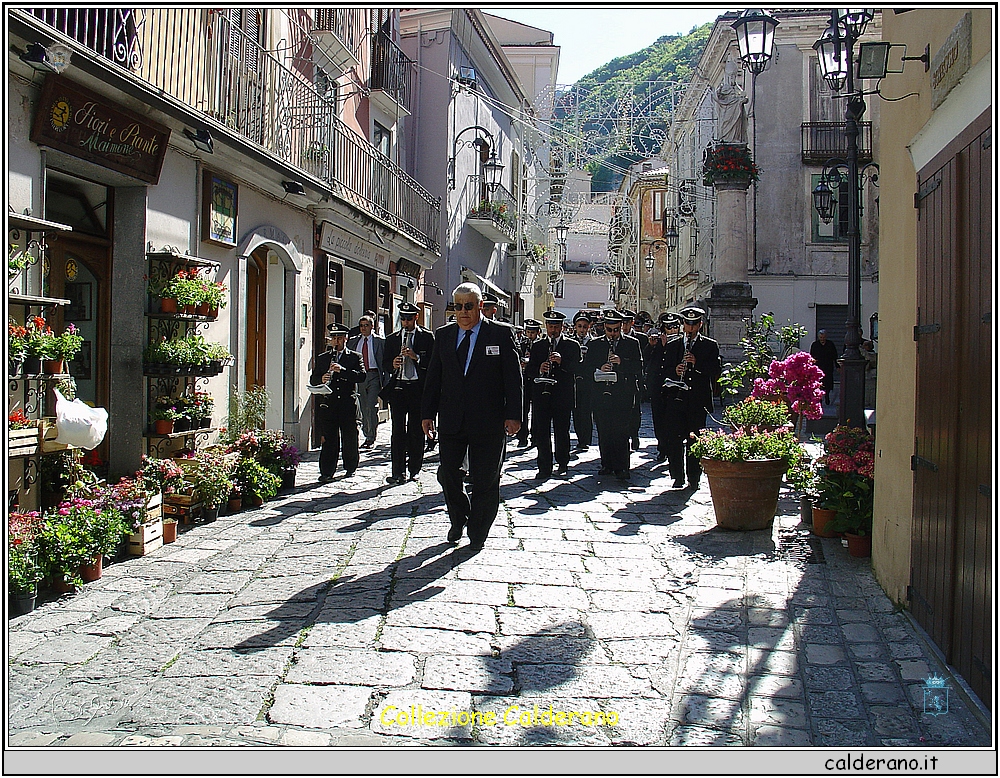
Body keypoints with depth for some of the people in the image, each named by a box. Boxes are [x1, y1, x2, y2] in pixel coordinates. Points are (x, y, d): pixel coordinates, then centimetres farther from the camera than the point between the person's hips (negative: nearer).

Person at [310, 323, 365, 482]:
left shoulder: (355, 357, 9)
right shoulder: (322, 358, 17)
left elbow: (361, 376, -7)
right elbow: (313, 379, 12)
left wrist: (342, 370, -20)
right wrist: (321, 380, -11)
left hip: (348, 404, -1)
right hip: (328, 404, 1)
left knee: (350, 438, 5)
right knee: (329, 439, -2)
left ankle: (351, 468, 20)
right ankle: (327, 472, 1)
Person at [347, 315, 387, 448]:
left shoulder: (380, 341, 3)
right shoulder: (353, 341, 12)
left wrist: (386, 382, -3)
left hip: (374, 376, -4)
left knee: (371, 407, -12)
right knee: (363, 408, 8)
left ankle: (371, 438, -8)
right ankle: (367, 436, 18)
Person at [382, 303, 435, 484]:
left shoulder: (427, 336, 6)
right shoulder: (392, 338, 15)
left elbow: (433, 362, -2)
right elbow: (385, 364, 12)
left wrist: (415, 356, -16)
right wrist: (393, 365, -10)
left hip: (418, 388, -2)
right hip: (397, 388, 2)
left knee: (416, 431, 4)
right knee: (398, 431, -3)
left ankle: (414, 469, 13)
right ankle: (398, 471, -3)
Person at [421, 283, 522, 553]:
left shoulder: (501, 334, 0)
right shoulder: (443, 335, 10)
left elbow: (513, 377, -3)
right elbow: (433, 378, 11)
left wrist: (513, 415, -8)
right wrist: (428, 414, 6)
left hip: (488, 422, -3)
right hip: (451, 420, 3)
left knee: (485, 480, 4)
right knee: (447, 474, 5)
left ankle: (477, 534, 19)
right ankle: (459, 519, 31)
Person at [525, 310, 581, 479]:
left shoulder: (572, 345, 9)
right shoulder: (537, 346, 15)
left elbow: (577, 369, -4)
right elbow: (528, 371, 8)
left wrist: (562, 361, -20)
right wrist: (539, 370, -13)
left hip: (563, 395, -2)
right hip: (541, 394, 2)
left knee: (562, 431, 4)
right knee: (542, 432, -2)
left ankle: (562, 463, 23)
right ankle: (544, 468, 3)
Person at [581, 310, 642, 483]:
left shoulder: (632, 343, 10)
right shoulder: (595, 344, 14)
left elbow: (639, 366, -1)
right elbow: (585, 369, 7)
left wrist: (622, 362, -16)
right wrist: (598, 371, -12)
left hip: (623, 395, -2)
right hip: (601, 394, 2)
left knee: (622, 431, -6)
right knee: (603, 431, 4)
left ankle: (621, 467, -3)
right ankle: (607, 464, 13)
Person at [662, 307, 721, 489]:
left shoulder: (710, 346, 9)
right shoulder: (672, 346, 16)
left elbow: (716, 371, 0)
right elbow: (664, 370, 13)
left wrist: (697, 363, -14)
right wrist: (675, 371, -8)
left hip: (699, 400, -1)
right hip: (677, 398, 2)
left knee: (695, 440, 0)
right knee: (675, 438, -2)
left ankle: (694, 478, 9)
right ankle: (677, 477, 7)